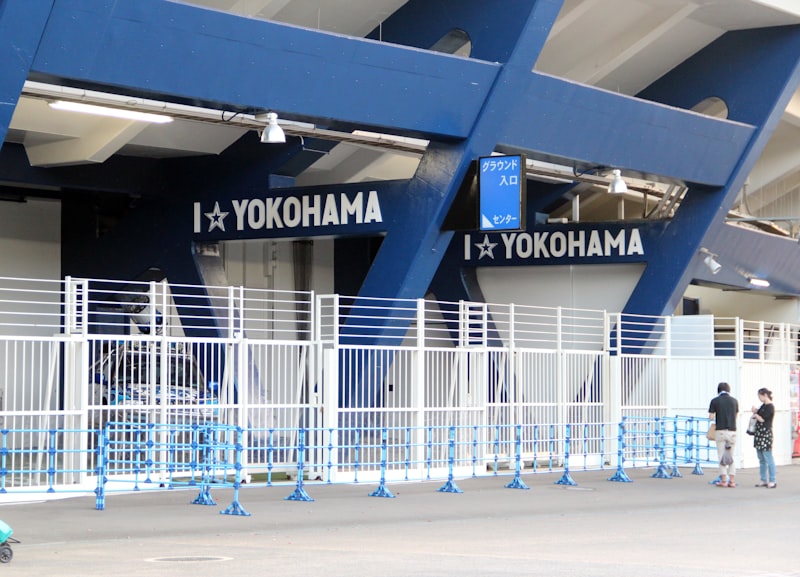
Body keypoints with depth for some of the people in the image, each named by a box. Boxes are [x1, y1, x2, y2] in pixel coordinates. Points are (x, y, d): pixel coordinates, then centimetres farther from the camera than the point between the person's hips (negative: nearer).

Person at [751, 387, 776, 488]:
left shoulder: (770, 407, -12)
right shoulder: (763, 405, 16)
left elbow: (762, 419, -16)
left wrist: (755, 413, -1)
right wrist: (755, 411, 2)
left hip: (766, 433, -10)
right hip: (759, 434, 10)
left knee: (768, 458, -9)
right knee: (761, 459, 11)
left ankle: (772, 481, -7)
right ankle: (764, 480, 15)